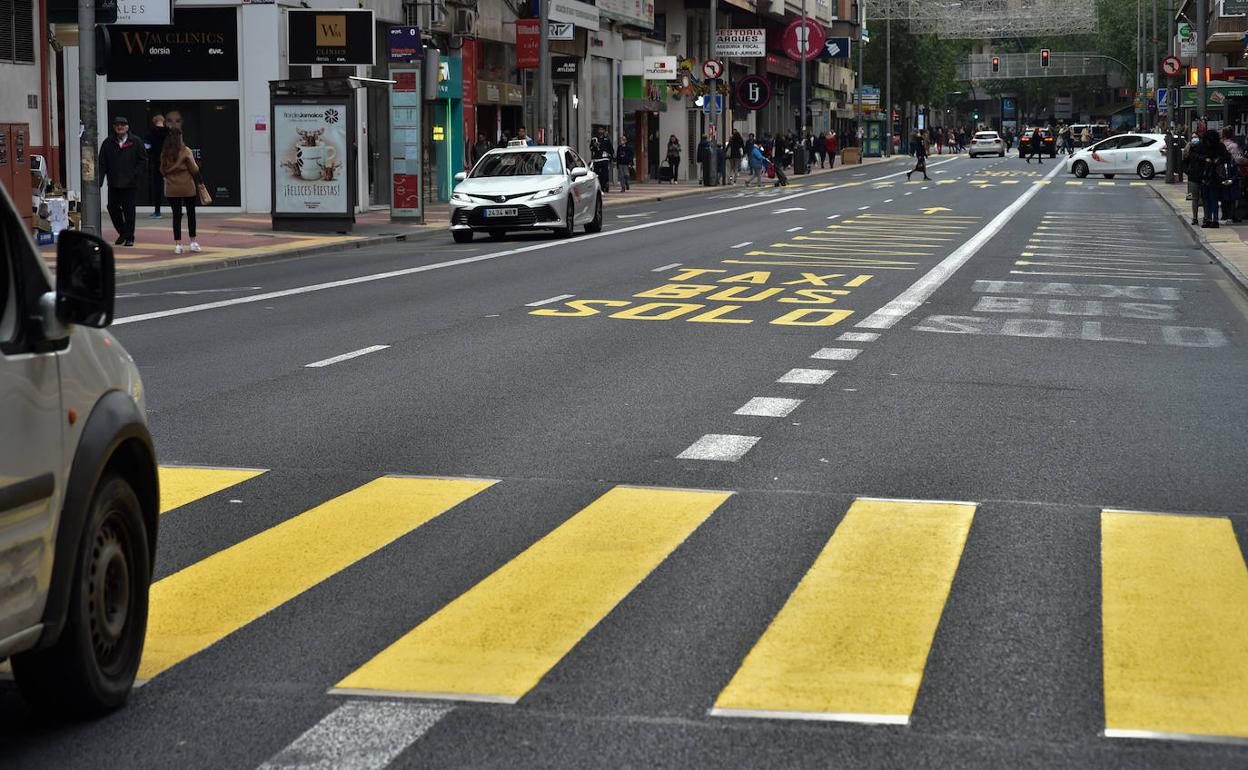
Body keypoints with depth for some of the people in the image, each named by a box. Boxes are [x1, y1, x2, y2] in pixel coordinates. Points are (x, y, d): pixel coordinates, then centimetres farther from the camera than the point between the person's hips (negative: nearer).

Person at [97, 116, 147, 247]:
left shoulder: (135, 143, 2)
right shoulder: (108, 143, 7)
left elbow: (143, 160, 2)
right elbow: (102, 164, 5)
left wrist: (136, 174, -10)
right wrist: (99, 180, -3)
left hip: (130, 184, -3)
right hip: (113, 184, 3)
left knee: (129, 210, -1)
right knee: (113, 208, 3)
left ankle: (129, 237, 9)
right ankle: (122, 232, 23)